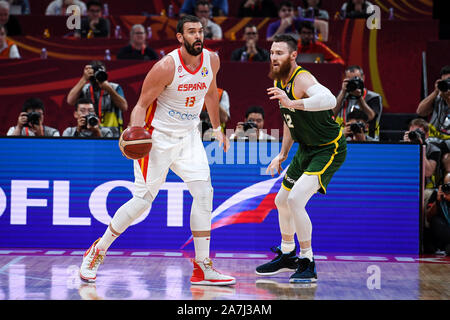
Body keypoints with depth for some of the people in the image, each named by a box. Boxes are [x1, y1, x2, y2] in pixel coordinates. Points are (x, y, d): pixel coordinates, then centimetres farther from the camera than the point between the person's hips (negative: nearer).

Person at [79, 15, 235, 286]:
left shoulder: (212, 61, -3)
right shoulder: (166, 67, -20)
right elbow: (142, 104, -13)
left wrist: (217, 129, 23)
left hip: (189, 136, 5)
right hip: (158, 136, -5)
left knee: (204, 192, -8)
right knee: (143, 200, -5)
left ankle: (202, 268, -1)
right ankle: (98, 251, 13)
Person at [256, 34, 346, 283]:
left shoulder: (302, 79, -25)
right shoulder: (279, 82, 4)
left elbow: (329, 100, -47)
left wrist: (293, 103, -55)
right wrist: (282, 154, 17)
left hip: (329, 150, -10)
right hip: (306, 149, 10)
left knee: (296, 199, -23)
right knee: (282, 201, 18)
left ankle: (308, 265, -11)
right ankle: (287, 256, 39)